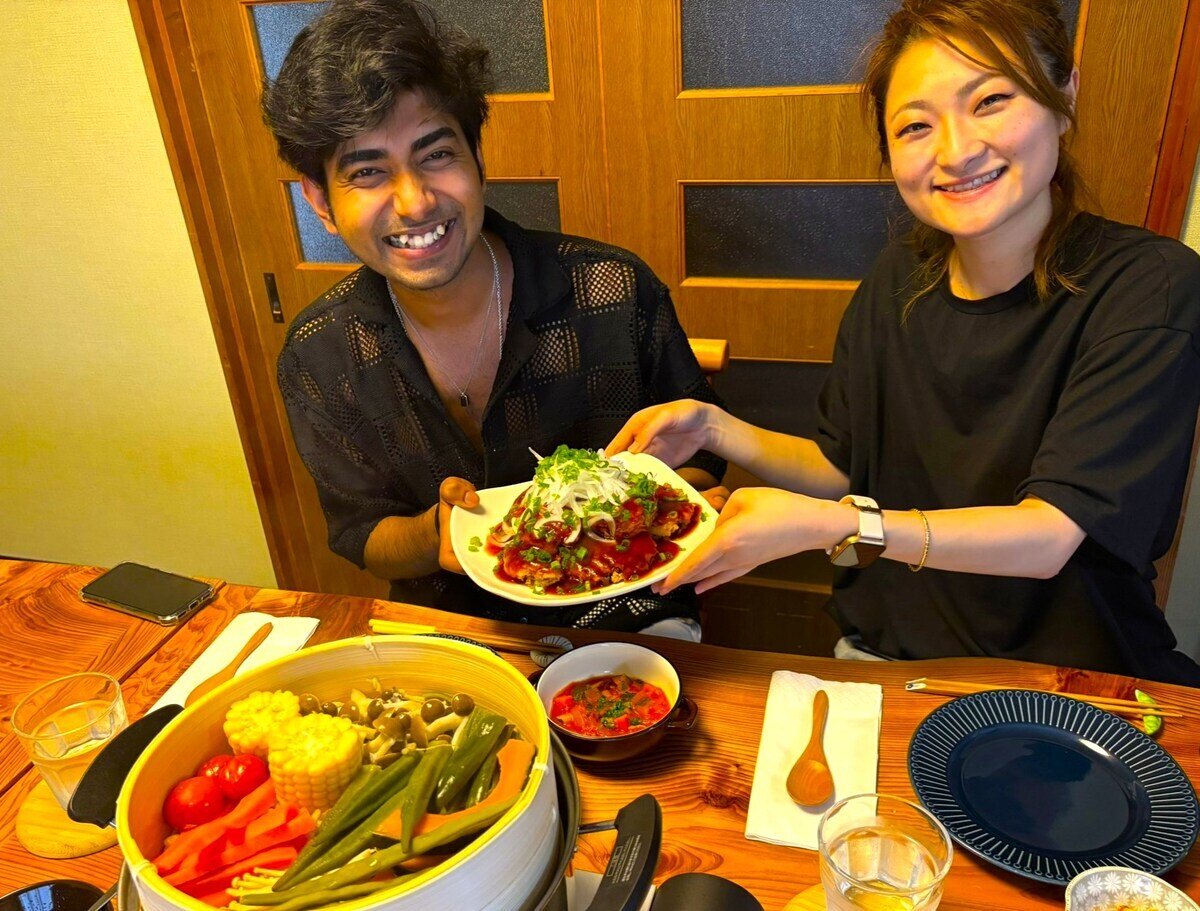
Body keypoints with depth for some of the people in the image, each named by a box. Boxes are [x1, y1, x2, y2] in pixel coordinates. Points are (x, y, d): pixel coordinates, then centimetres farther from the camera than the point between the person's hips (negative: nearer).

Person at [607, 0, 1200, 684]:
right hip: (886, 649, 1)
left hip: (1070, 678, -1)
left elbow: (1047, 537, -22)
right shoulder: (901, 279, -2)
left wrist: (824, 524, -32)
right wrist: (714, 429, -9)